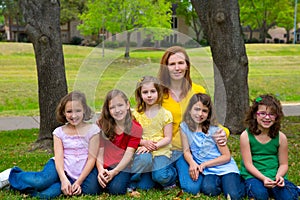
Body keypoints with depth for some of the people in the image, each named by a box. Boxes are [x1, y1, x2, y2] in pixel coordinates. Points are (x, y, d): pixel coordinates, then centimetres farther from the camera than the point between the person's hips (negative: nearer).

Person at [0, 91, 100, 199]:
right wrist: (63, 179, -24)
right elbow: (59, 157, -8)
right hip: (63, 169, 0)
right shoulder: (59, 132, 3)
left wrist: (79, 182, -12)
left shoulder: (92, 130, -3)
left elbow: (92, 157, -5)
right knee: (42, 181, -30)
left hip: (84, 172, 0)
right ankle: (11, 176, -1)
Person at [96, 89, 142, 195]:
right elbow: (100, 151, -3)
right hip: (105, 165, 2)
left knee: (116, 189, -28)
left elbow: (128, 154, -11)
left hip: (122, 166, -2)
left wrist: (114, 172, -24)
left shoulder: (135, 128, -3)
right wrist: (100, 170, -22)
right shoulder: (103, 125, 3)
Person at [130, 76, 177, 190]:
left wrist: (155, 145, -17)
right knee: (144, 159, -34)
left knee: (160, 176, -23)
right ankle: (132, 182, -7)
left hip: (161, 150, -1)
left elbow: (168, 138, -1)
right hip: (143, 148, 1)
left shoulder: (165, 114, 1)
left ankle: (172, 174, 13)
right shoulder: (137, 114, 6)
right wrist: (144, 142, -15)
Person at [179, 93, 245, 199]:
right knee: (208, 189, -28)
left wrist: (204, 164, -15)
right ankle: (218, 181, 5)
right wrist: (192, 163, -21)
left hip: (224, 167, -2)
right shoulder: (185, 127, -3)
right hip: (207, 170, 2)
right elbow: (186, 151, 1)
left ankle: (237, 180, 12)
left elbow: (227, 156, -8)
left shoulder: (213, 130, -11)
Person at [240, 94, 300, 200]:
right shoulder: (246, 136, -8)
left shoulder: (281, 137, -1)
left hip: (275, 176, 2)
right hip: (253, 175, -2)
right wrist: (263, 178, -24)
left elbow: (283, 164, 3)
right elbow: (248, 164, -10)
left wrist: (279, 176, -19)